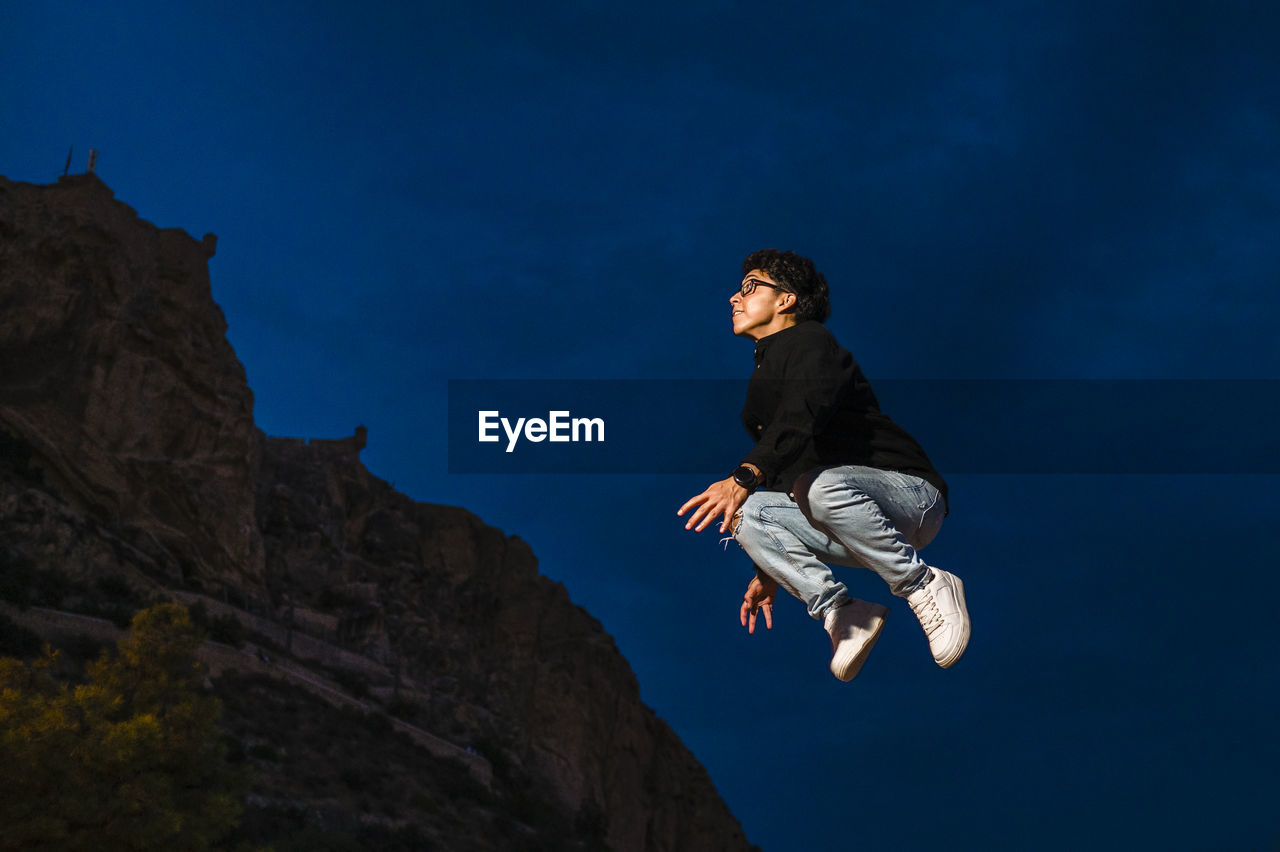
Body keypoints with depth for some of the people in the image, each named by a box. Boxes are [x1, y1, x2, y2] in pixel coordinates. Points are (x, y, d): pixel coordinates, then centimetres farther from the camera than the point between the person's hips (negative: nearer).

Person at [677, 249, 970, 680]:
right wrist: (769, 571, 21)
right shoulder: (763, 380, 24)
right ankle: (841, 613, -21)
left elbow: (803, 417, -27)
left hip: (911, 497, -7)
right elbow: (777, 471, 25)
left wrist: (744, 478, -42)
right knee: (749, 516, -15)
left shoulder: (810, 342, -4)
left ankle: (924, 584, -22)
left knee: (820, 485, -38)